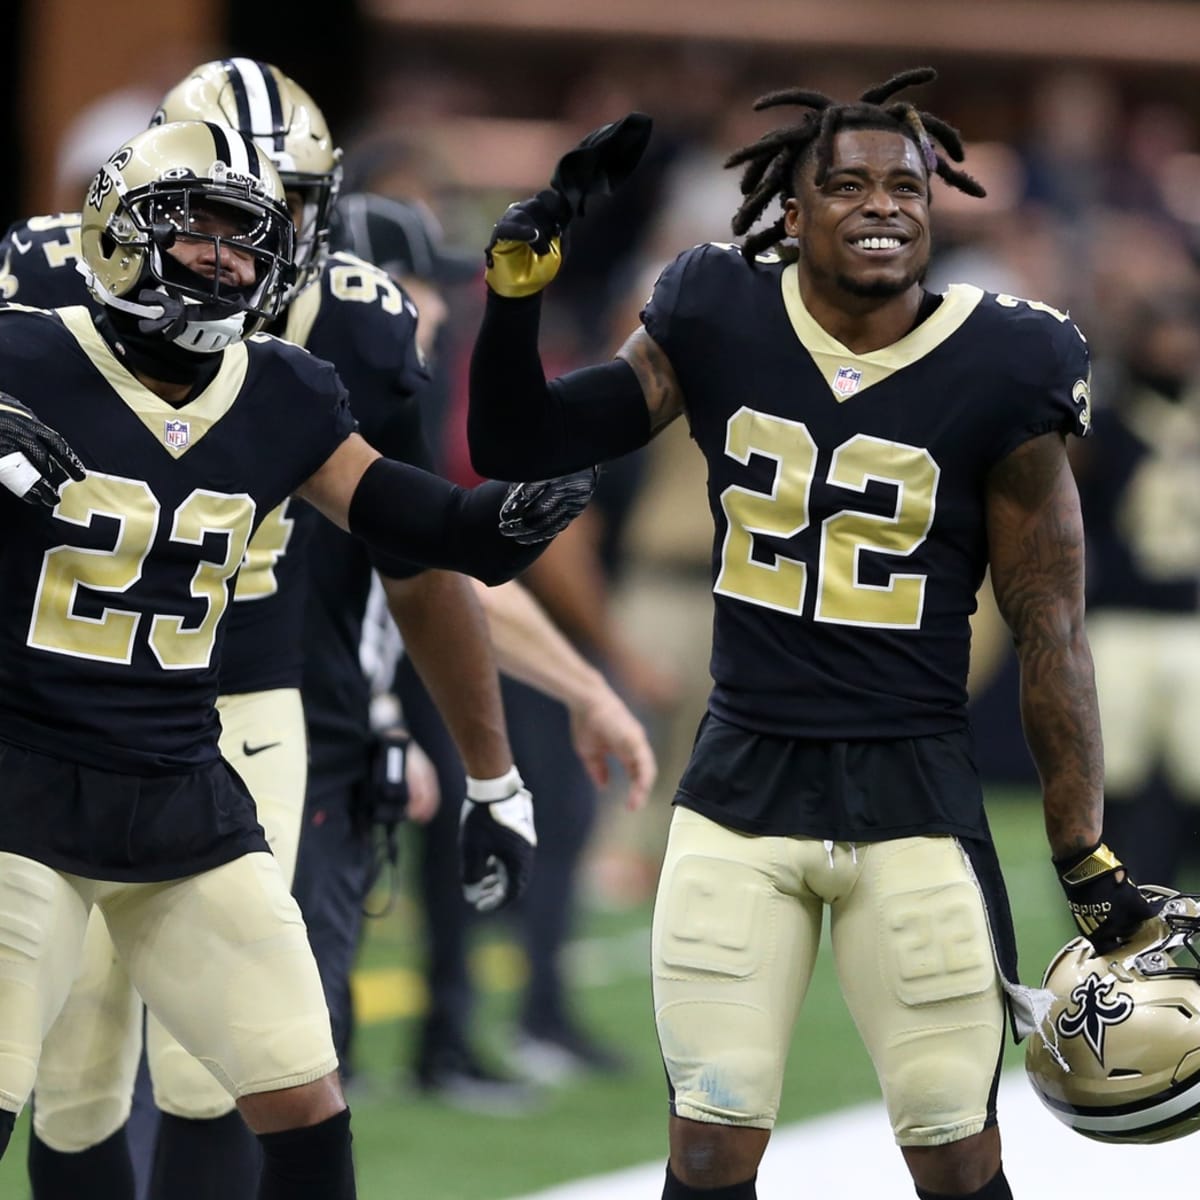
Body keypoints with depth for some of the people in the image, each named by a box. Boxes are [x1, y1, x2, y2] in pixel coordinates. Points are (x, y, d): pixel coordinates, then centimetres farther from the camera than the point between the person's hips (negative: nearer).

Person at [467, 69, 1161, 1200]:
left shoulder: (994, 372, -7)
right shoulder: (718, 324, -2)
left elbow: (1050, 630, -3)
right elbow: (514, 450, 8)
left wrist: (1090, 869, -3)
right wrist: (514, 299, -11)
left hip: (913, 797, -2)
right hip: (740, 791, 2)